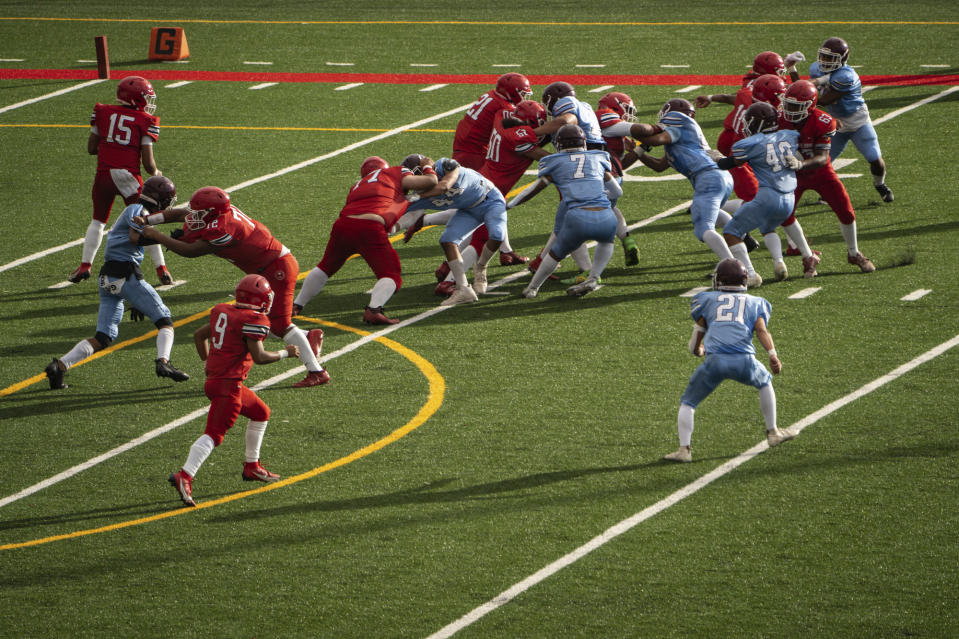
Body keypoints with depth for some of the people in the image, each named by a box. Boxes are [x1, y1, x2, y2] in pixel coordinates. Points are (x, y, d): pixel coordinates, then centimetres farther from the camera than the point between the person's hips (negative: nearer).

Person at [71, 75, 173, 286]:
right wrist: (155, 173, 15)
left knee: (98, 221, 19)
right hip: (129, 177, -2)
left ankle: (85, 265, 10)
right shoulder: (144, 121, -4)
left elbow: (91, 148, 9)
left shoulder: (103, 113, 5)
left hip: (104, 175, 2)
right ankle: (162, 270, 9)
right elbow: (147, 162, -6)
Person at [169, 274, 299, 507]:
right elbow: (259, 356, -17)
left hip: (214, 380, 10)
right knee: (214, 433, -14)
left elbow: (199, 335, 22)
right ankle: (184, 476, -27)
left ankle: (252, 467, 32)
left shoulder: (223, 312, 12)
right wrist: (285, 353, -3)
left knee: (261, 413, 25)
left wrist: (208, 361, 30)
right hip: (228, 384, -10)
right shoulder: (253, 321, -13)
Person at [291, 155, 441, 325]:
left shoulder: (359, 186, 33)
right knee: (392, 277, 6)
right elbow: (431, 182, 19)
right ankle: (374, 309, -20)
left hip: (343, 224, 5)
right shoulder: (395, 173, 21)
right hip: (369, 228, -5)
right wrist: (429, 169, 41)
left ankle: (296, 306, 35)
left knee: (326, 267, 29)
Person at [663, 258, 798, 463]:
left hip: (715, 360, -1)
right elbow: (761, 330, 6)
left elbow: (699, 330, 22)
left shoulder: (707, 299, 21)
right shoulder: (755, 303, 22)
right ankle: (773, 432, 37)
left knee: (688, 403, 14)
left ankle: (684, 449, -1)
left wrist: (697, 350, 42)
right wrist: (773, 355, -4)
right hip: (744, 360, 1)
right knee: (764, 383, 34)